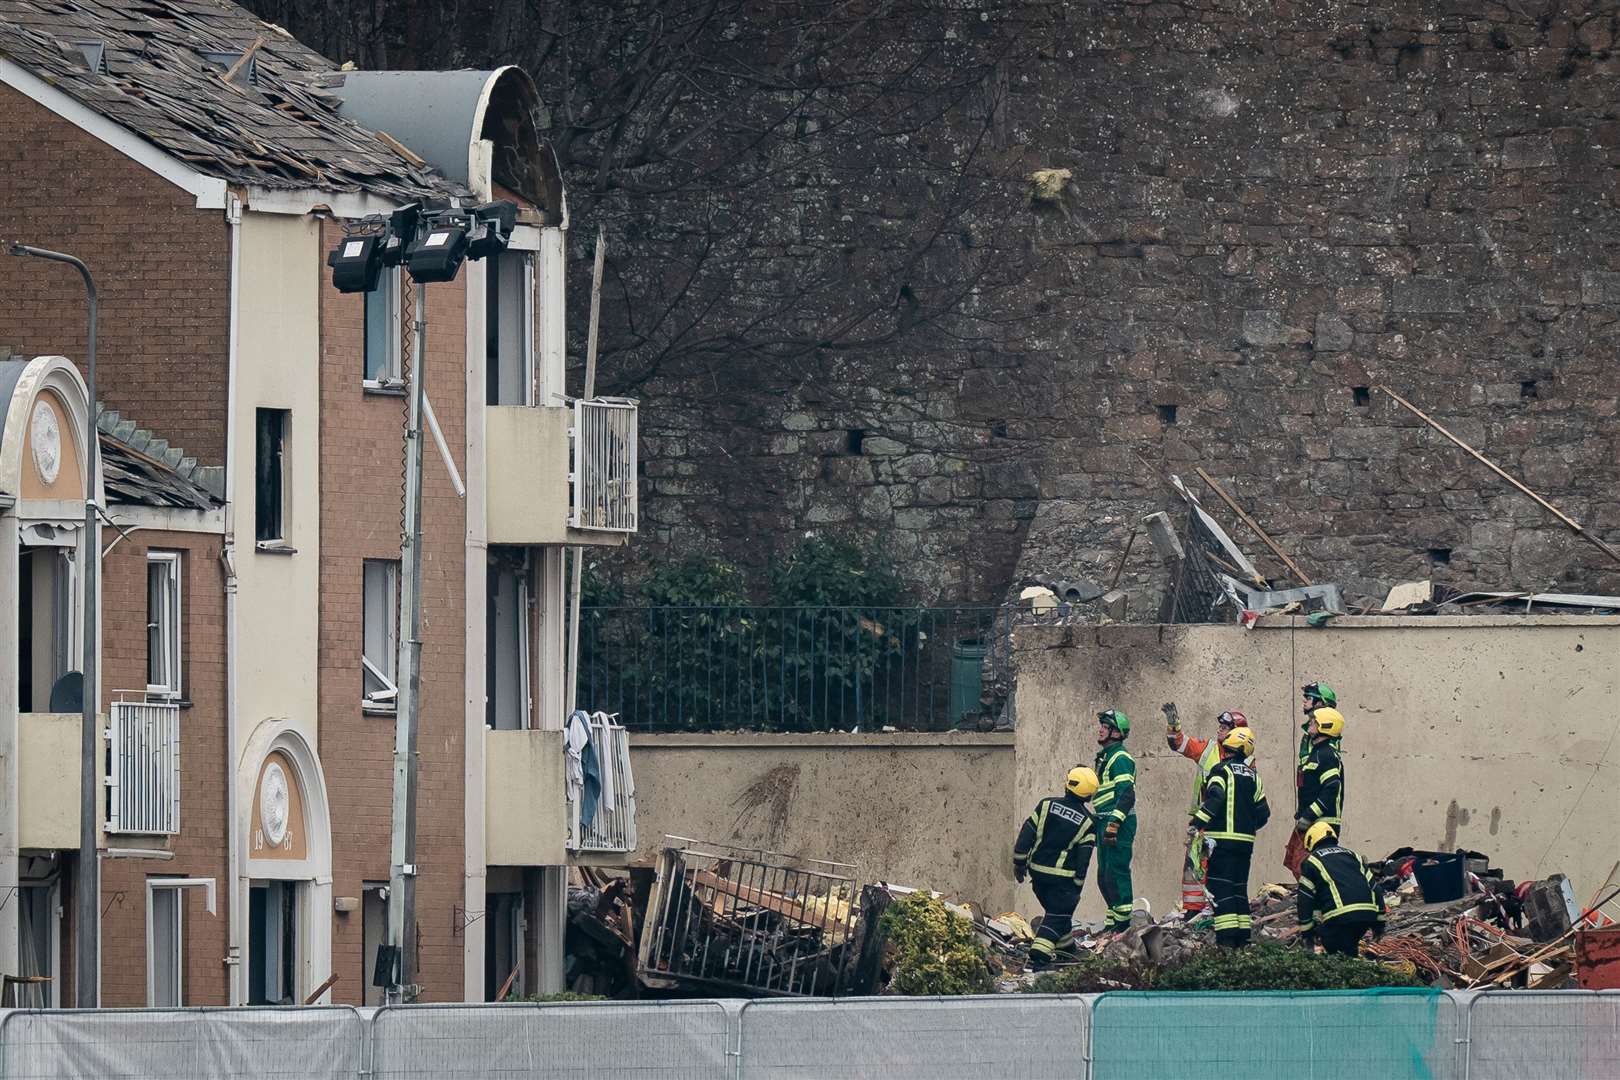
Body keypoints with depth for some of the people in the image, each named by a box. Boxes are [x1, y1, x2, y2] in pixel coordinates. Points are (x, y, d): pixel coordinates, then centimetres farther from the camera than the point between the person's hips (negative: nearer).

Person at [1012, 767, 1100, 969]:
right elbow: (1083, 859, -6)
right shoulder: (1087, 822, -6)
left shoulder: (1046, 806, -2)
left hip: (1037, 870, 4)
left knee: (1056, 910, 22)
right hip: (1062, 877, -4)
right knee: (1057, 917, 0)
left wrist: (1019, 862, 6)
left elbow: (1026, 834, -2)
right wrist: (1078, 886, 2)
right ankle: (1038, 956, -15)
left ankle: (1067, 946, 36)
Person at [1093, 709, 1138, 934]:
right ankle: (1114, 918, 20)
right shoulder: (1104, 757, 19)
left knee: (1116, 872, -11)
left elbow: (1127, 794, -21)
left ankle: (1124, 921, -8)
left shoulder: (1120, 759, -13)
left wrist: (1114, 823, -27)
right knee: (1104, 875, 13)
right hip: (1105, 822, 11)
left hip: (1120, 823, -11)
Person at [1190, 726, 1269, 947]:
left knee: (1220, 887, -7)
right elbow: (1263, 812, 14)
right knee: (1239, 887, 14)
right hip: (1246, 842, 6)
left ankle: (1226, 936, -15)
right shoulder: (1253, 777, 13)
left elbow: (1215, 799, -21)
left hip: (1222, 838, -6)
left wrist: (1197, 822, -20)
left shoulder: (1222, 770, -6)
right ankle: (1243, 935, 13)